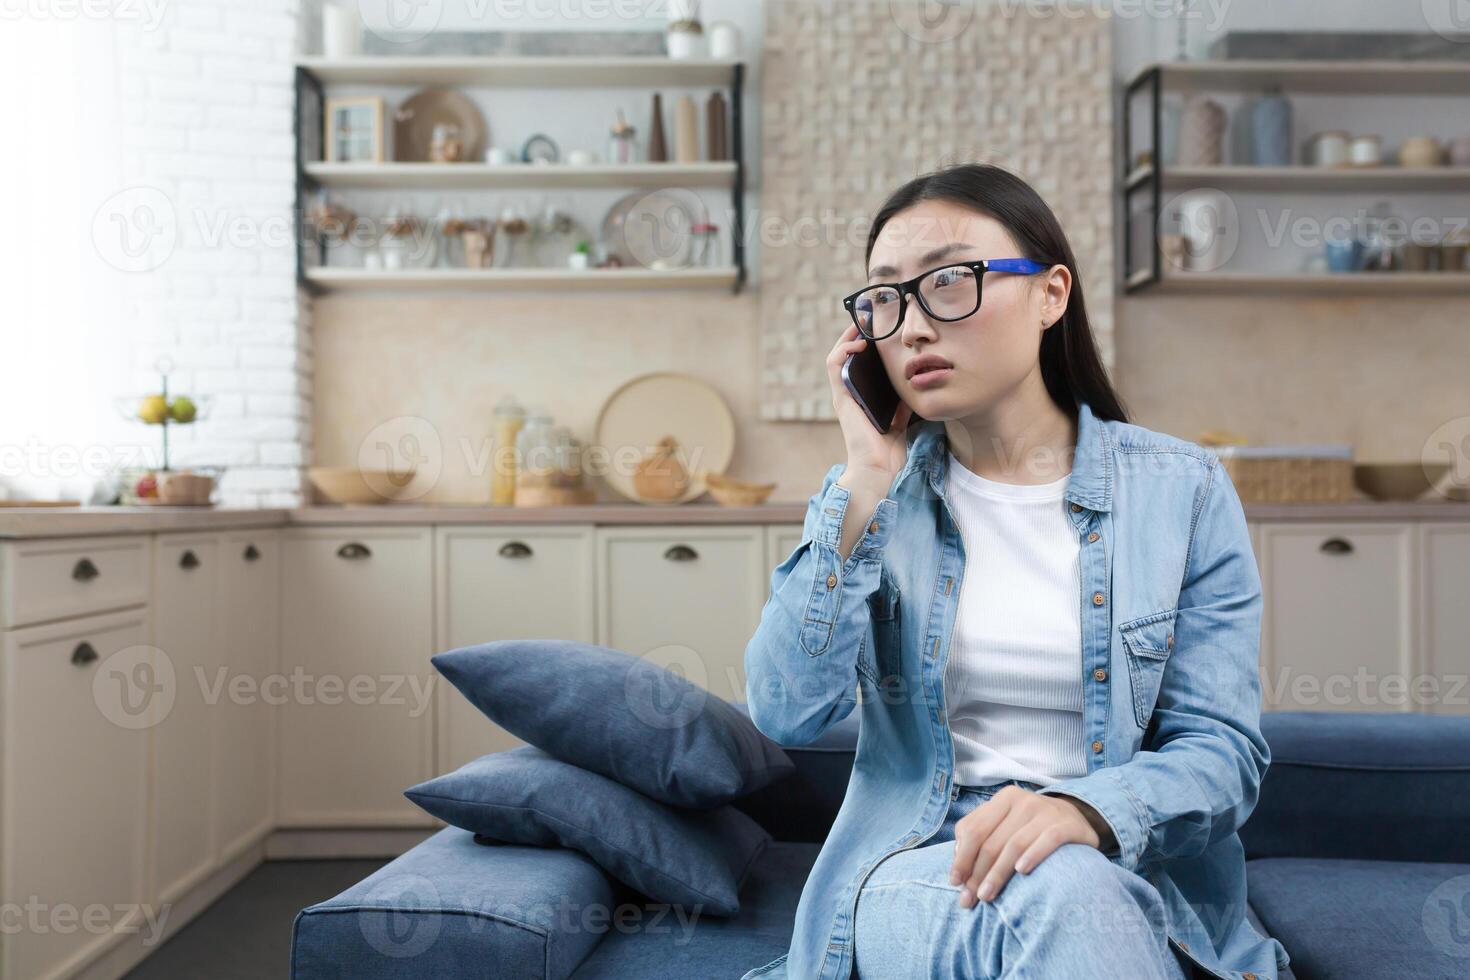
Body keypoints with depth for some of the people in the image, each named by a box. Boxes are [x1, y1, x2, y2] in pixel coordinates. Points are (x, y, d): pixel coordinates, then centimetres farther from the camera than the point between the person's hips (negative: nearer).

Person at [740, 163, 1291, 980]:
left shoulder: (1182, 490, 1)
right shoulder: (869, 493, 5)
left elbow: (1223, 746, -3)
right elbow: (787, 714, -9)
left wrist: (1085, 810, -25)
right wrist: (868, 483, -12)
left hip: (1133, 885, 1)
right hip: (911, 868, -1)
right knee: (1055, 897, -33)